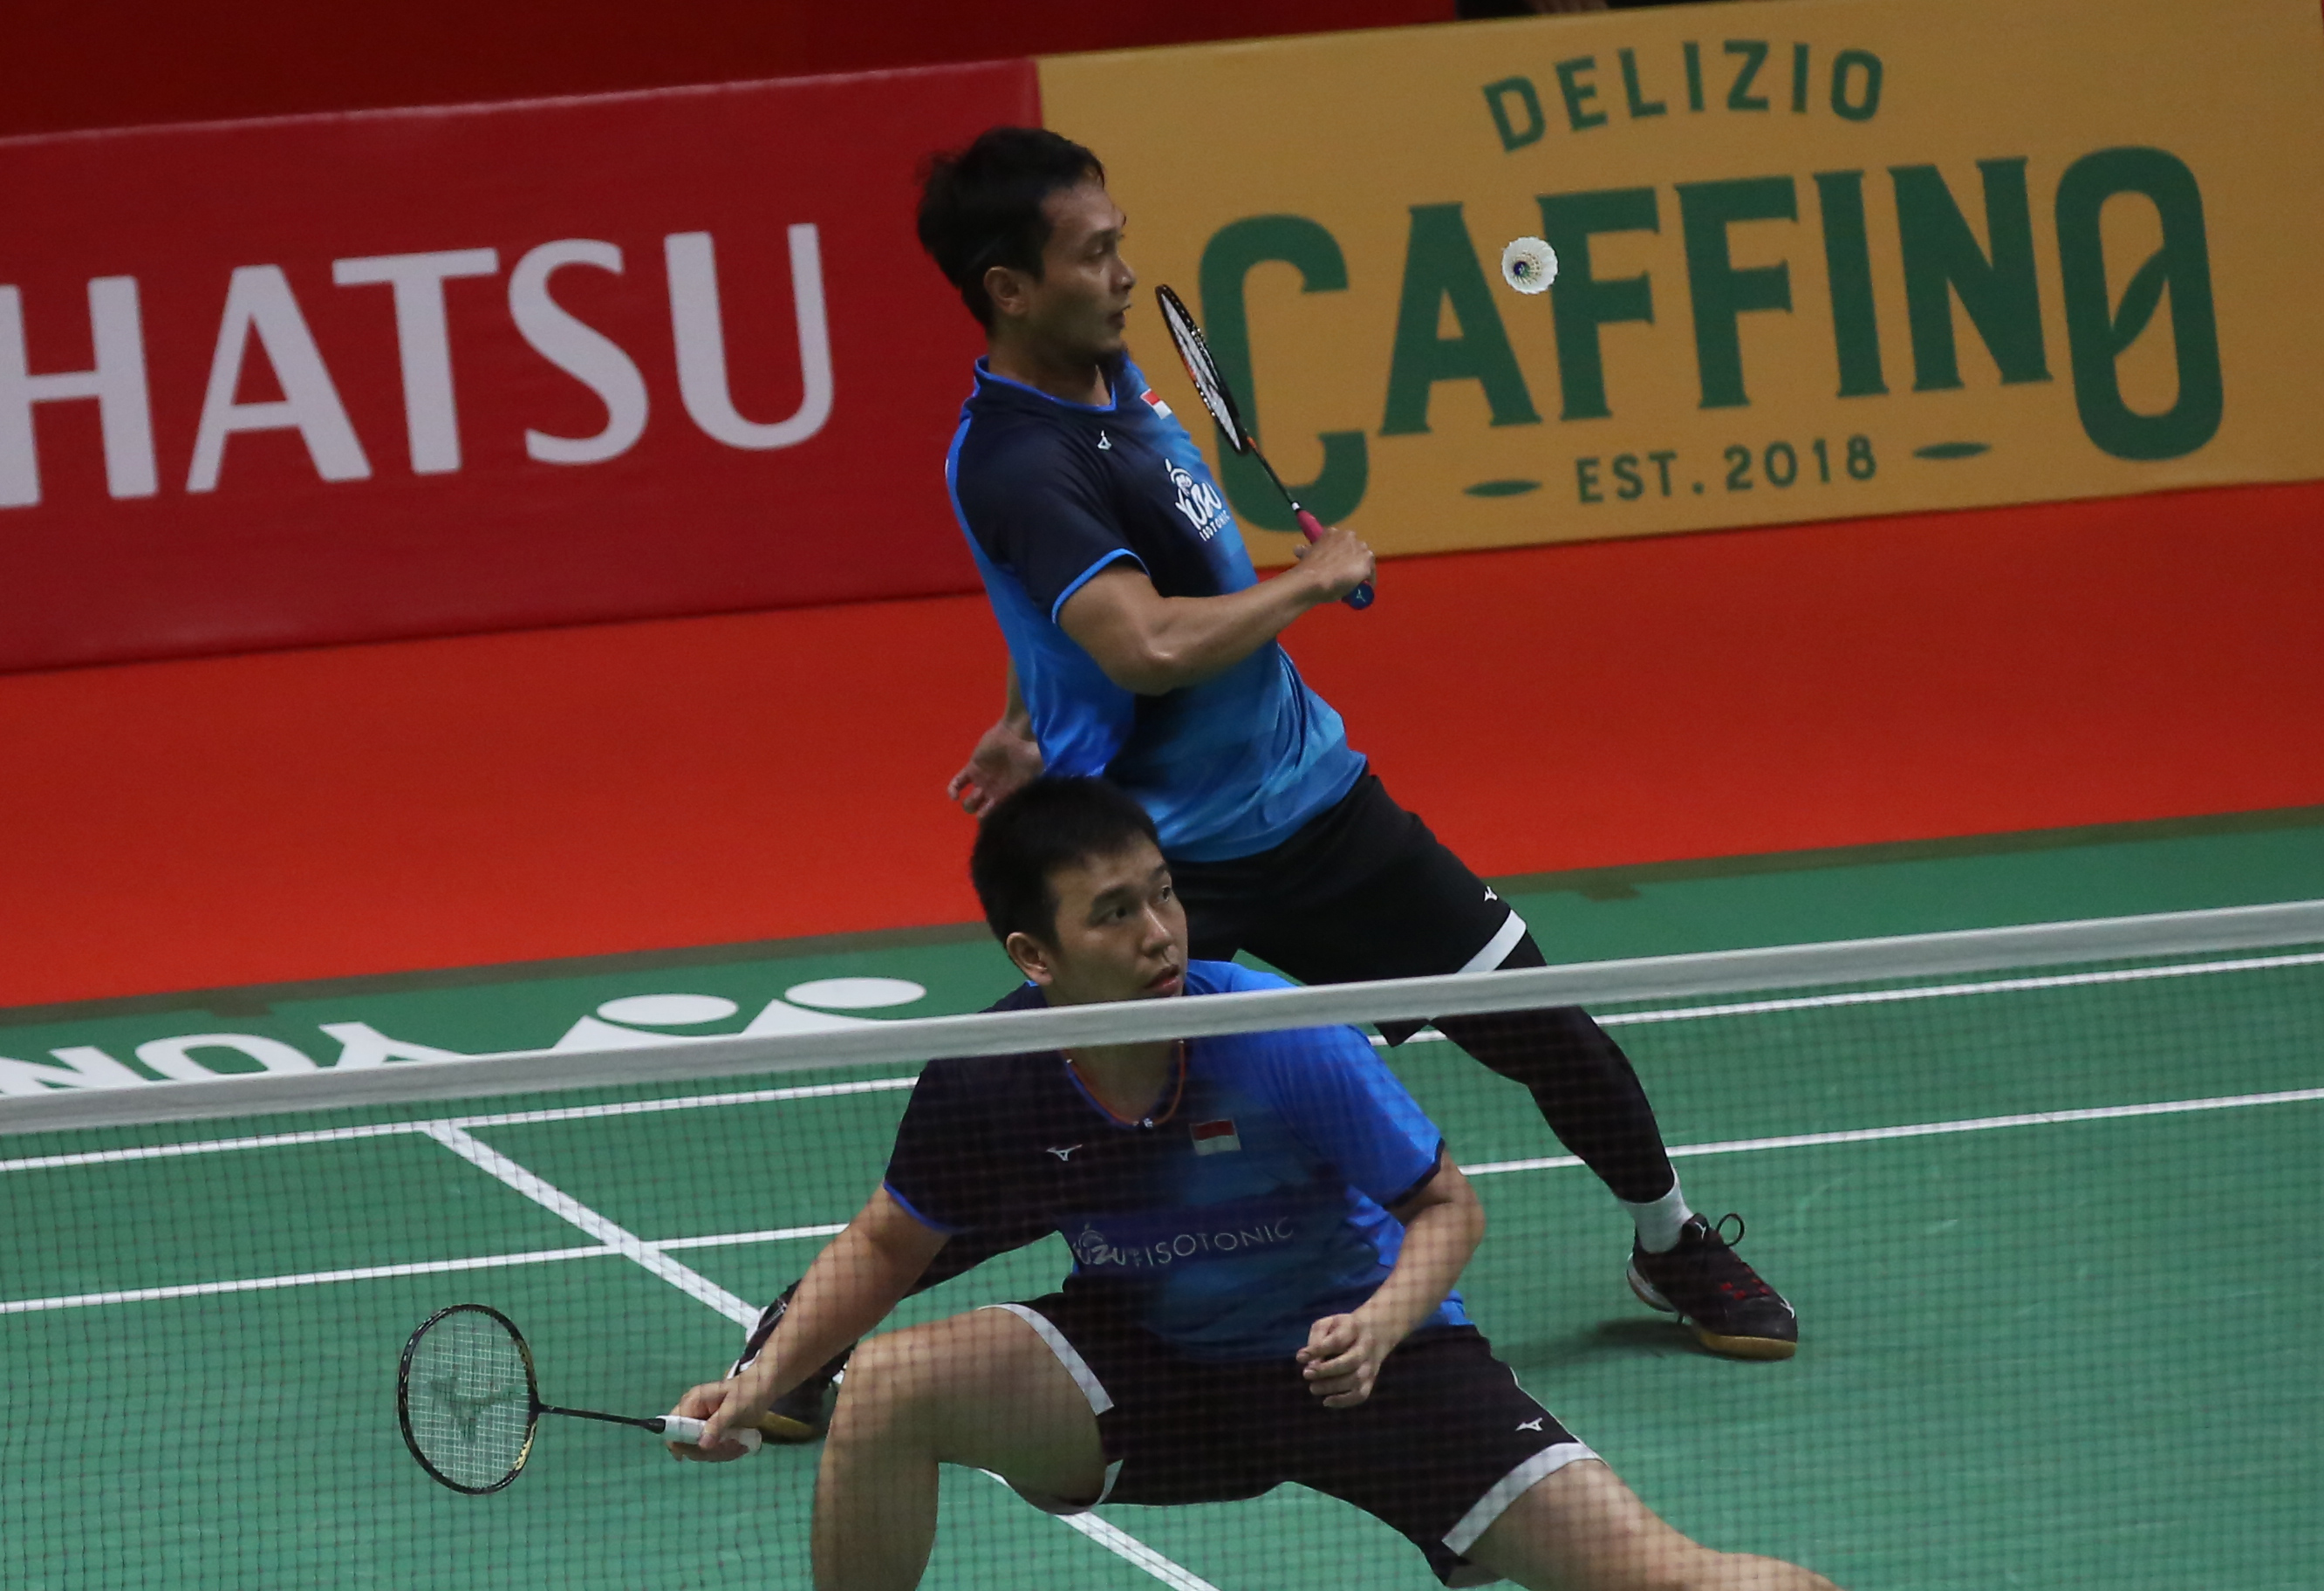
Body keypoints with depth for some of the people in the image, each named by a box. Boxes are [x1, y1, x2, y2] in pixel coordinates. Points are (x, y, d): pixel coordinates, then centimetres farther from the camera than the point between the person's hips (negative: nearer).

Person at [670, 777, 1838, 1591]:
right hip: (1151, 1361, 3)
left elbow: (1447, 1206, -12)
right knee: (885, 1387, -21)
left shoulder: (1286, 1044, -25)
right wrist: (764, 1380, -12)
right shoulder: (984, 1083, -16)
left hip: (1351, 1354, -3)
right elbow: (887, 1245, 2)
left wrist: (1381, 1323, -32)